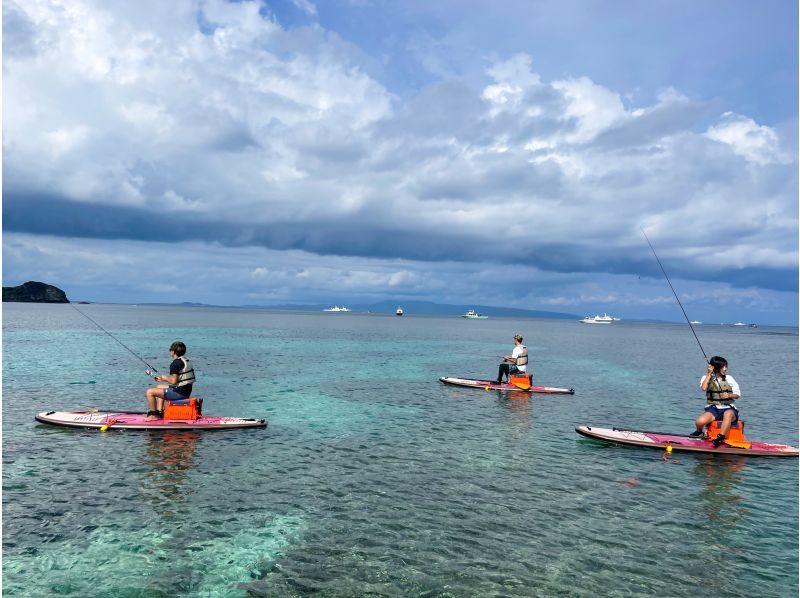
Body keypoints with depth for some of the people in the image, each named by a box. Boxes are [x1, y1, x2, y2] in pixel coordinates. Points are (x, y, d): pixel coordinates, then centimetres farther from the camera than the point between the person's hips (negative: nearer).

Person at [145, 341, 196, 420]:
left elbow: (173, 381, -22)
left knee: (150, 392, -4)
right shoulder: (188, 361, 11)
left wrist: (165, 378, -2)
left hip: (179, 392, -10)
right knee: (159, 387, 29)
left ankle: (153, 414, 10)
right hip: (186, 391, 10)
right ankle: (159, 412, 28)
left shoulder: (175, 364, -17)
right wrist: (163, 379, 16)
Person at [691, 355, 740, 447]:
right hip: (713, 408, 0)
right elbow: (704, 388, -16)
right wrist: (709, 373, -12)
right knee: (699, 422, -29)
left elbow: (738, 394, 10)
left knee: (728, 414, -40)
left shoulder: (729, 378, 10)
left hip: (728, 408, 0)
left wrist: (728, 395, -12)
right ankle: (699, 432, 8)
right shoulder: (706, 377, 7)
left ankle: (720, 438, -41)